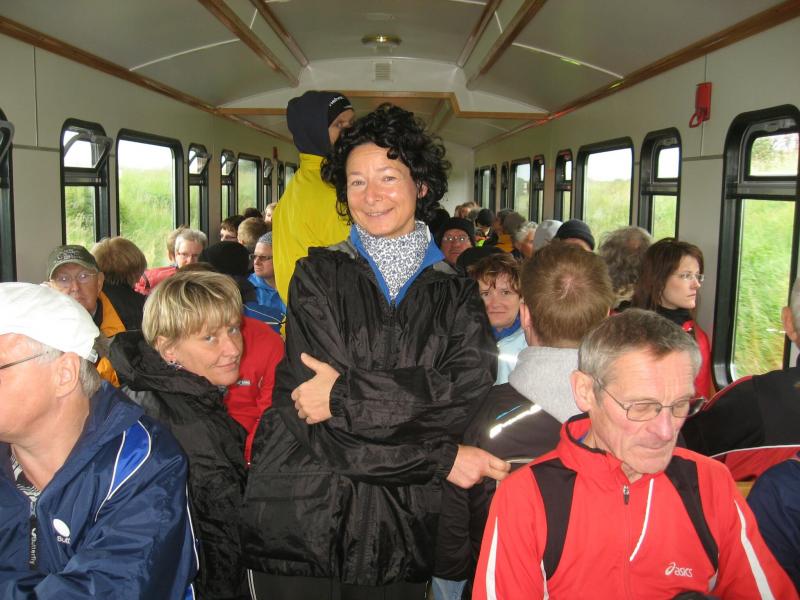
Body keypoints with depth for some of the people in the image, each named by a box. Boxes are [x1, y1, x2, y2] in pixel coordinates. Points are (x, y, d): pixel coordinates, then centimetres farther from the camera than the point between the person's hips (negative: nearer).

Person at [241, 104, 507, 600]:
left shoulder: (456, 295, 5)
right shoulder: (318, 276, 1)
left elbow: (472, 389, -11)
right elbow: (310, 396, -10)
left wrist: (345, 394, -18)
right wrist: (441, 457, -14)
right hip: (301, 518, -1)